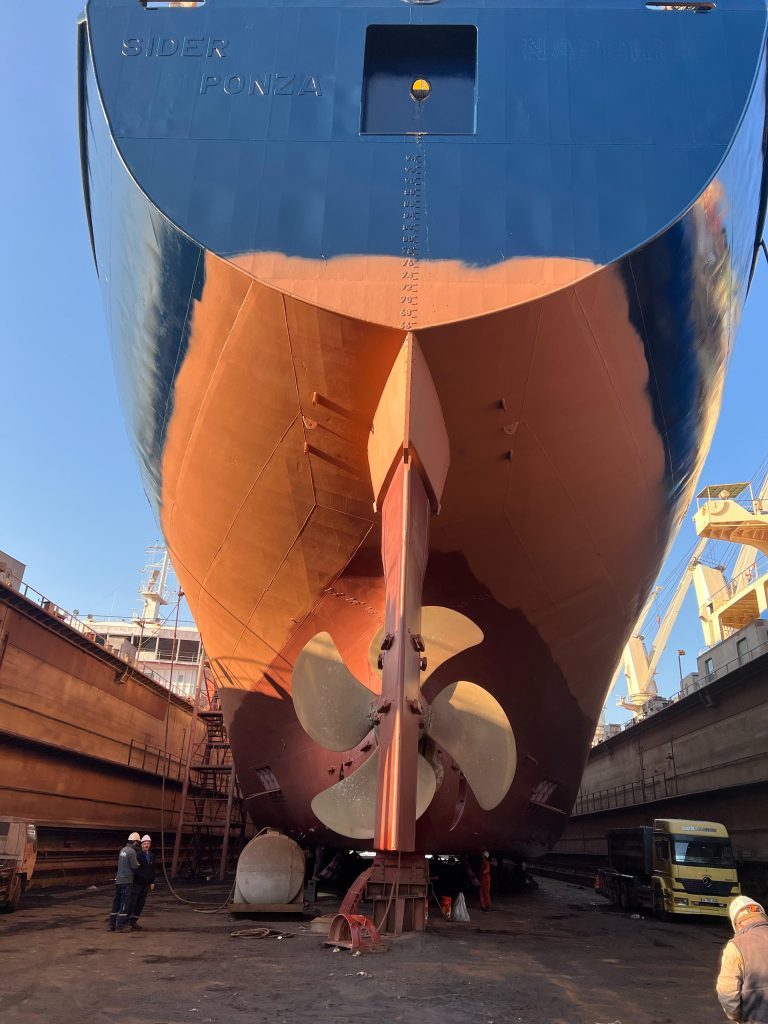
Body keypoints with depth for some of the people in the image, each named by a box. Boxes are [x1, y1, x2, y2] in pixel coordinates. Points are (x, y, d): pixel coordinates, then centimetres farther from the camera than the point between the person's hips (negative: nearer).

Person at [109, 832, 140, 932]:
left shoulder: (122, 850, 13)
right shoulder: (132, 851, -13)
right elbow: (134, 866, -15)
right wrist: (137, 863, 7)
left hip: (118, 880, 8)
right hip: (126, 881, -8)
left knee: (116, 902, 13)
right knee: (124, 903, -3)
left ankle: (112, 924, 16)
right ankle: (120, 926, -4)